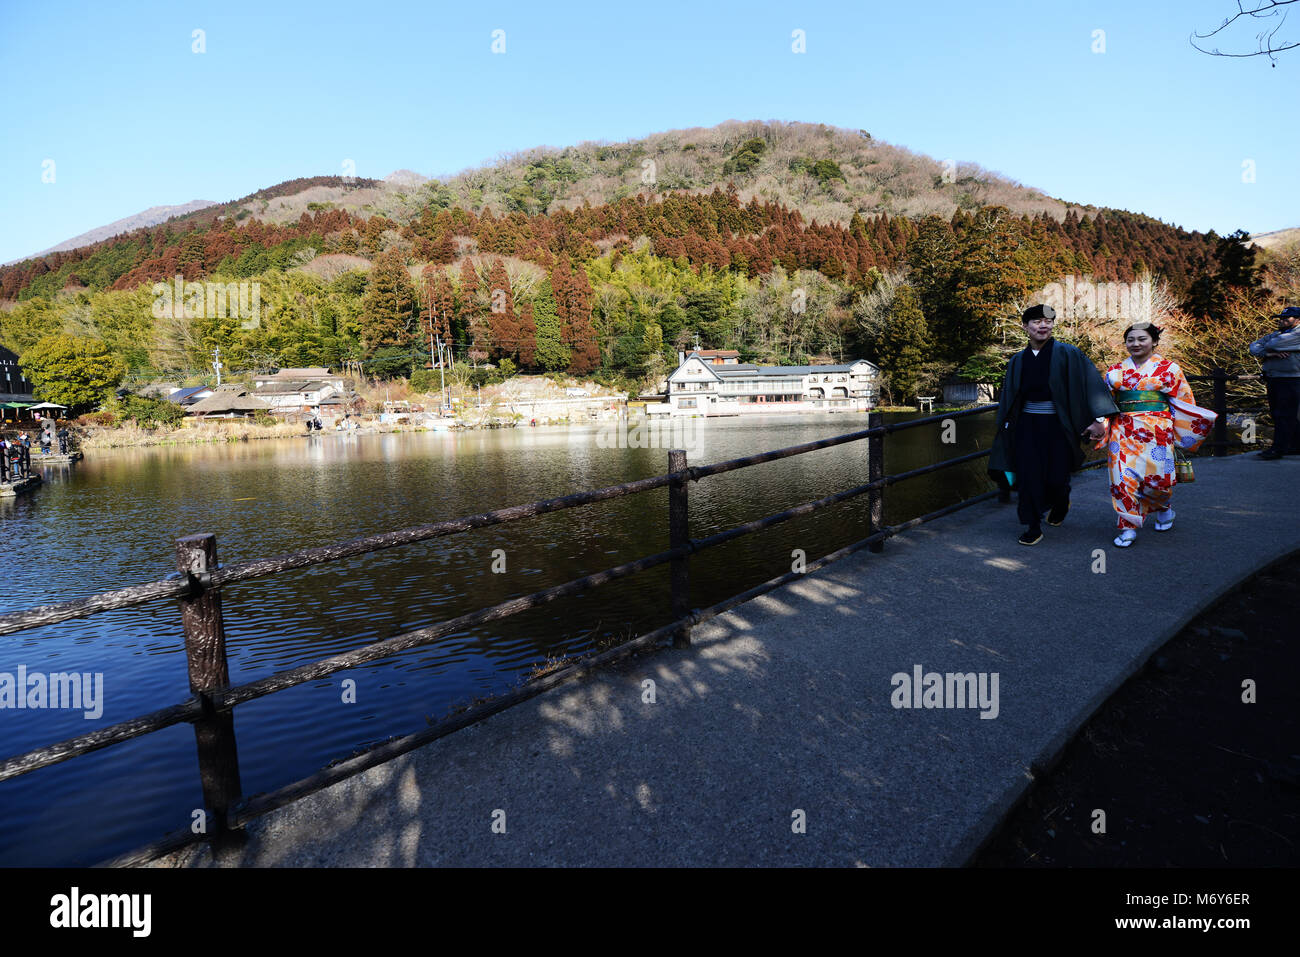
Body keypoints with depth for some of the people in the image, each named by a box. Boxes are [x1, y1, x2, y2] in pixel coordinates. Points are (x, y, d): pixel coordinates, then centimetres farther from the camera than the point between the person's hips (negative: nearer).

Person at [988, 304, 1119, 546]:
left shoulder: (1067, 354, -5)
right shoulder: (1018, 361, 7)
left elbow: (1092, 383, -10)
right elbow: (1009, 398, 14)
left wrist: (1098, 419, -17)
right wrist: (1006, 426, 12)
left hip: (1057, 425, -3)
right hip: (1027, 426, 3)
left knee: (1056, 476, 2)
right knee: (1029, 476, -1)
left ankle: (1060, 505, 38)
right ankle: (1032, 528, 11)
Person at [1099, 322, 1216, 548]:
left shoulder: (1169, 368, 4)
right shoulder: (1116, 371, 11)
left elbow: (1183, 402, 6)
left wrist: (1183, 435, 0)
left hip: (1156, 431, -2)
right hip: (1124, 433, 2)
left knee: (1157, 477, -2)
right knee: (1124, 477, -7)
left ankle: (1164, 508, 32)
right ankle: (1128, 527, 1)